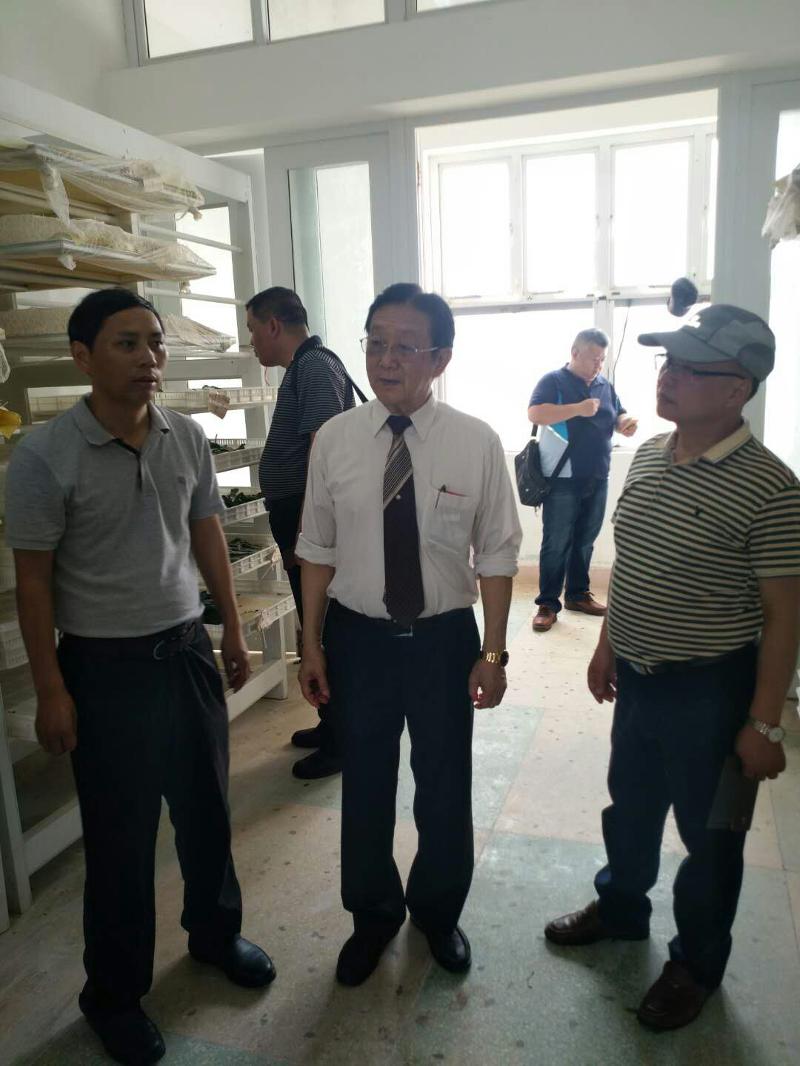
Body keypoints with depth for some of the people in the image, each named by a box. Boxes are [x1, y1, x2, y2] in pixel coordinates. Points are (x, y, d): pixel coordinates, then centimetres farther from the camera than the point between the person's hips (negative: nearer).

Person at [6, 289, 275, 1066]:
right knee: (120, 835, 11)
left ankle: (215, 933, 46)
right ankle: (113, 993, 36)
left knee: (205, 809, 19)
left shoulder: (189, 439, -1)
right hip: (105, 665, -4)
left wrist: (233, 631, 11)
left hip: (187, 649, 4)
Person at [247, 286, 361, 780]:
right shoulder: (305, 366, 18)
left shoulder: (315, 367, -14)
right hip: (302, 521, 11)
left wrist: (304, 535, -25)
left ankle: (340, 744, 13)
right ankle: (331, 725, 33)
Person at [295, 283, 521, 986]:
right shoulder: (334, 440, -6)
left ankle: (438, 911, 47)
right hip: (357, 638, 1)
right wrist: (312, 645, 1)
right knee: (364, 787, 17)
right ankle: (373, 916, 46)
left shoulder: (477, 443, -11)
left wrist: (494, 652, -4)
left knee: (446, 789, 17)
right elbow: (318, 549, 0)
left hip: (445, 638, -1)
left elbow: (496, 555, -5)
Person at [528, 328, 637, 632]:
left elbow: (618, 416, 20)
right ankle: (547, 604, 5)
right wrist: (578, 409, -24)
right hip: (563, 479, -6)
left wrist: (626, 423, -5)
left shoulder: (605, 385, 14)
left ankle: (578, 594, 25)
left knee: (585, 541, 13)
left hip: (597, 479, 6)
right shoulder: (553, 380, -4)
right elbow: (535, 413, -18)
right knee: (556, 544, -2)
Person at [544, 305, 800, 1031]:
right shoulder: (648, 456, 1)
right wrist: (607, 644, 14)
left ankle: (697, 962, 40)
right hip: (638, 676, 6)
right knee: (630, 805, 24)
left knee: (708, 833, 15)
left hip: (712, 690, -6)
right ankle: (621, 906, 50)